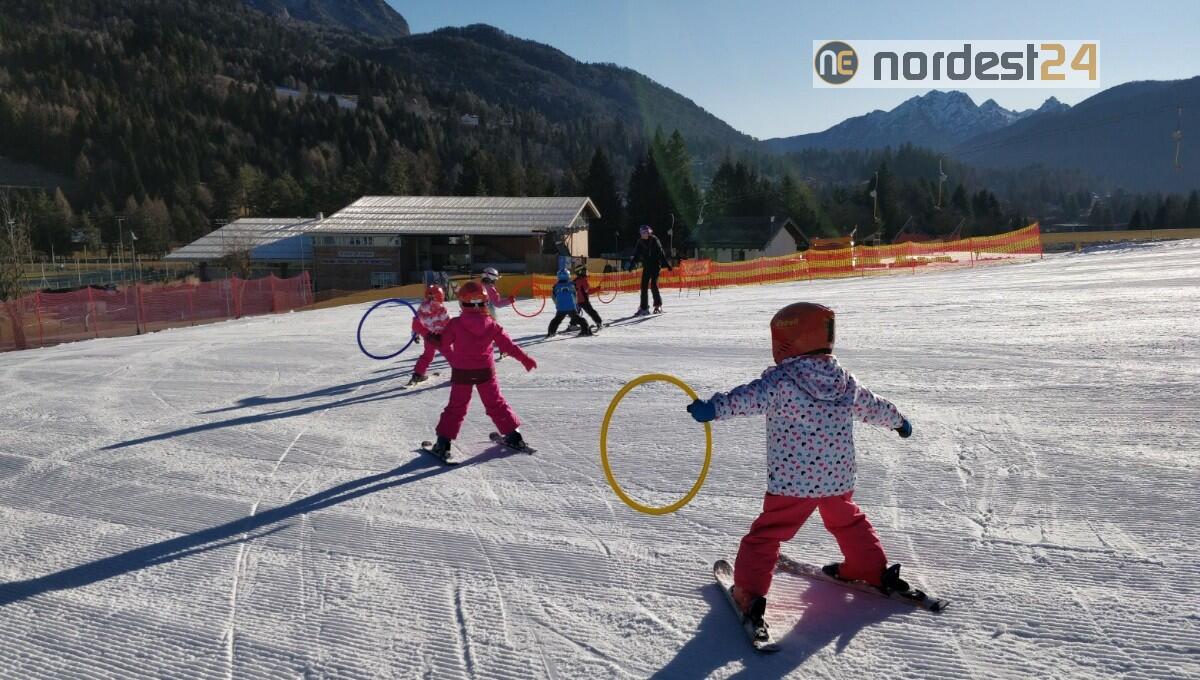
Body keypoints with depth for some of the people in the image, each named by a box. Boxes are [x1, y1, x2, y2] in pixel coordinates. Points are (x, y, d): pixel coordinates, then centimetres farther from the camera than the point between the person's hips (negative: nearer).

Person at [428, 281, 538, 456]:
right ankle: (513, 435, 19)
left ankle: (443, 442, 5)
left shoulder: (454, 324, -13)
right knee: (495, 404, 15)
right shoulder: (491, 325, -7)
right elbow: (508, 345, -1)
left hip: (461, 372, -1)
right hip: (485, 371, 1)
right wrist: (525, 359, 11)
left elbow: (444, 345, -5)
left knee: (456, 407, 8)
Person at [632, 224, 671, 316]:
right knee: (644, 286, 1)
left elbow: (661, 253, -9)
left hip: (655, 265, -5)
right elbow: (636, 255, 9)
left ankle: (658, 306, -2)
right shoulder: (640, 243, 6)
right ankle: (644, 308, 6)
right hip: (646, 266, 5)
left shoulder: (654, 240, -7)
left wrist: (667, 264, -13)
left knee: (653, 285, -13)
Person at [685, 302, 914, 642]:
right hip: (839, 478, 6)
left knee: (766, 534, 5)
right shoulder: (845, 381, 5)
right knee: (847, 521, 32)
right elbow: (872, 406, 21)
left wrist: (713, 407, -42)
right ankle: (876, 571, 42)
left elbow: (749, 398, -32)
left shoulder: (782, 381, -14)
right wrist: (900, 421, 40)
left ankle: (749, 594, 0)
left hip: (792, 481, -6)